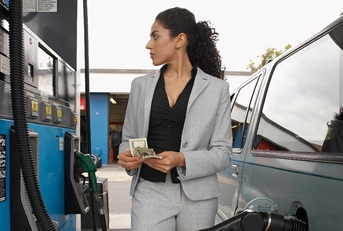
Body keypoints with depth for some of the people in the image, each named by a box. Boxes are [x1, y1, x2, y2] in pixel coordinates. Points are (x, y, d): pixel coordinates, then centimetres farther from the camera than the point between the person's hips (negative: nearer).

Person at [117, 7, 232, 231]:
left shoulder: (216, 88, 0)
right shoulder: (141, 85, 7)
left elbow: (223, 153, -4)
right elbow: (129, 138, 12)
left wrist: (181, 160, -19)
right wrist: (126, 156, -10)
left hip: (196, 196, -1)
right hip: (149, 193, 1)